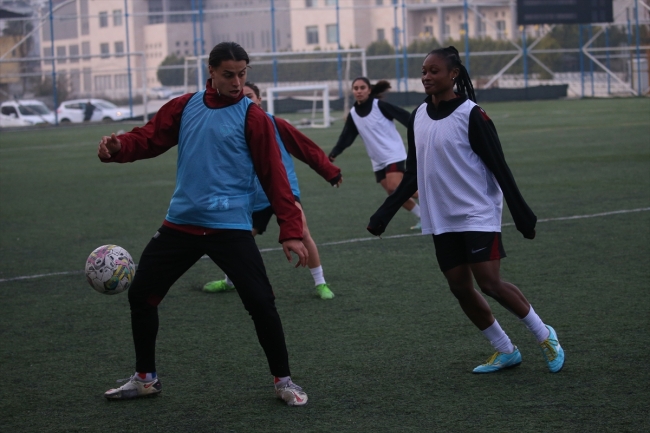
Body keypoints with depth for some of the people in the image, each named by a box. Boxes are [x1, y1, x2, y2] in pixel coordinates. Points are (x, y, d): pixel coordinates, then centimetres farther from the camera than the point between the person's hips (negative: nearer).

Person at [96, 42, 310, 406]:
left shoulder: (252, 117, -5)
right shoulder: (184, 107, 7)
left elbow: (274, 176, -7)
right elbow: (149, 139, 7)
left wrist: (291, 231, -12)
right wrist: (119, 148, -17)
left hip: (230, 228, -4)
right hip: (180, 223, 5)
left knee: (260, 302, -13)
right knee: (141, 294, 8)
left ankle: (284, 382, 6)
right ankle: (145, 378, 26)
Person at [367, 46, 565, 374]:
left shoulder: (471, 115, -12)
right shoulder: (418, 117, 6)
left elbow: (498, 167, -11)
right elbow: (413, 175, 14)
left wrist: (522, 215, -12)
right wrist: (382, 216, 10)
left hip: (478, 214, -6)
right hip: (442, 220, 6)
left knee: (489, 282, -13)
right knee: (459, 287, 4)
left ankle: (544, 336, 7)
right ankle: (505, 351, 19)